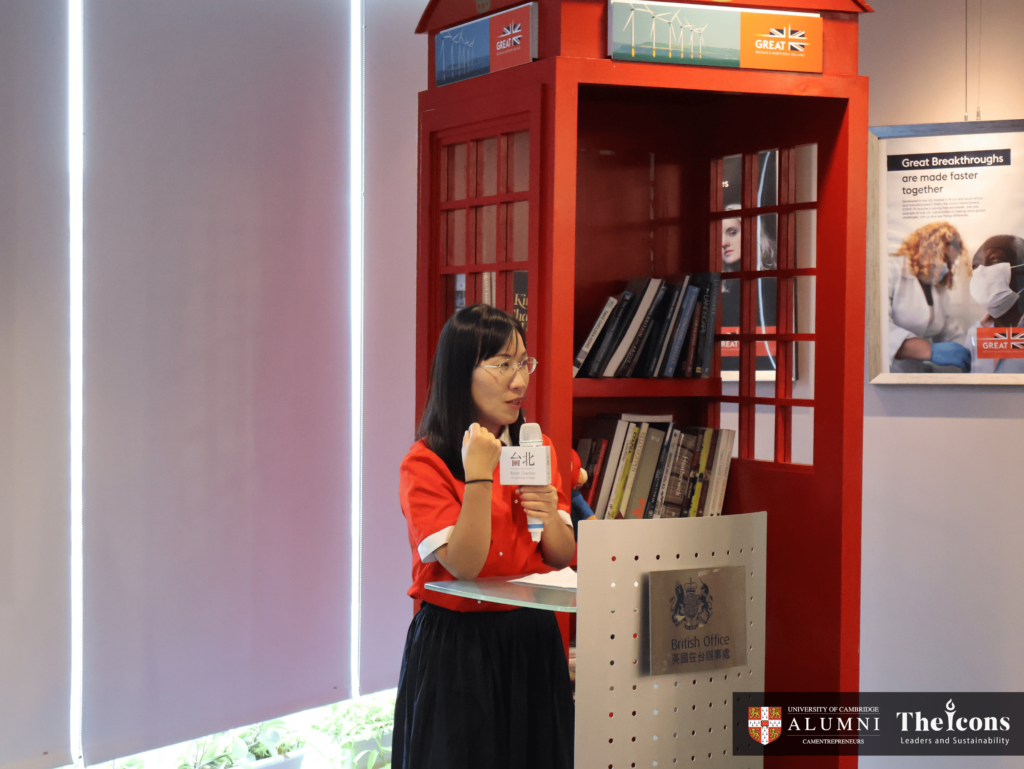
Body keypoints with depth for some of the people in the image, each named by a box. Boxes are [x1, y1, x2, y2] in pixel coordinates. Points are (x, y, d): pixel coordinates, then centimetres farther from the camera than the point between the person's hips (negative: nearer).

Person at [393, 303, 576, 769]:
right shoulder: (424, 464, -12)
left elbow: (563, 559, 7)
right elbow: (463, 565, -18)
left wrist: (548, 517, -14)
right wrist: (478, 476, -24)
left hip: (533, 641, 5)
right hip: (455, 644, -5)